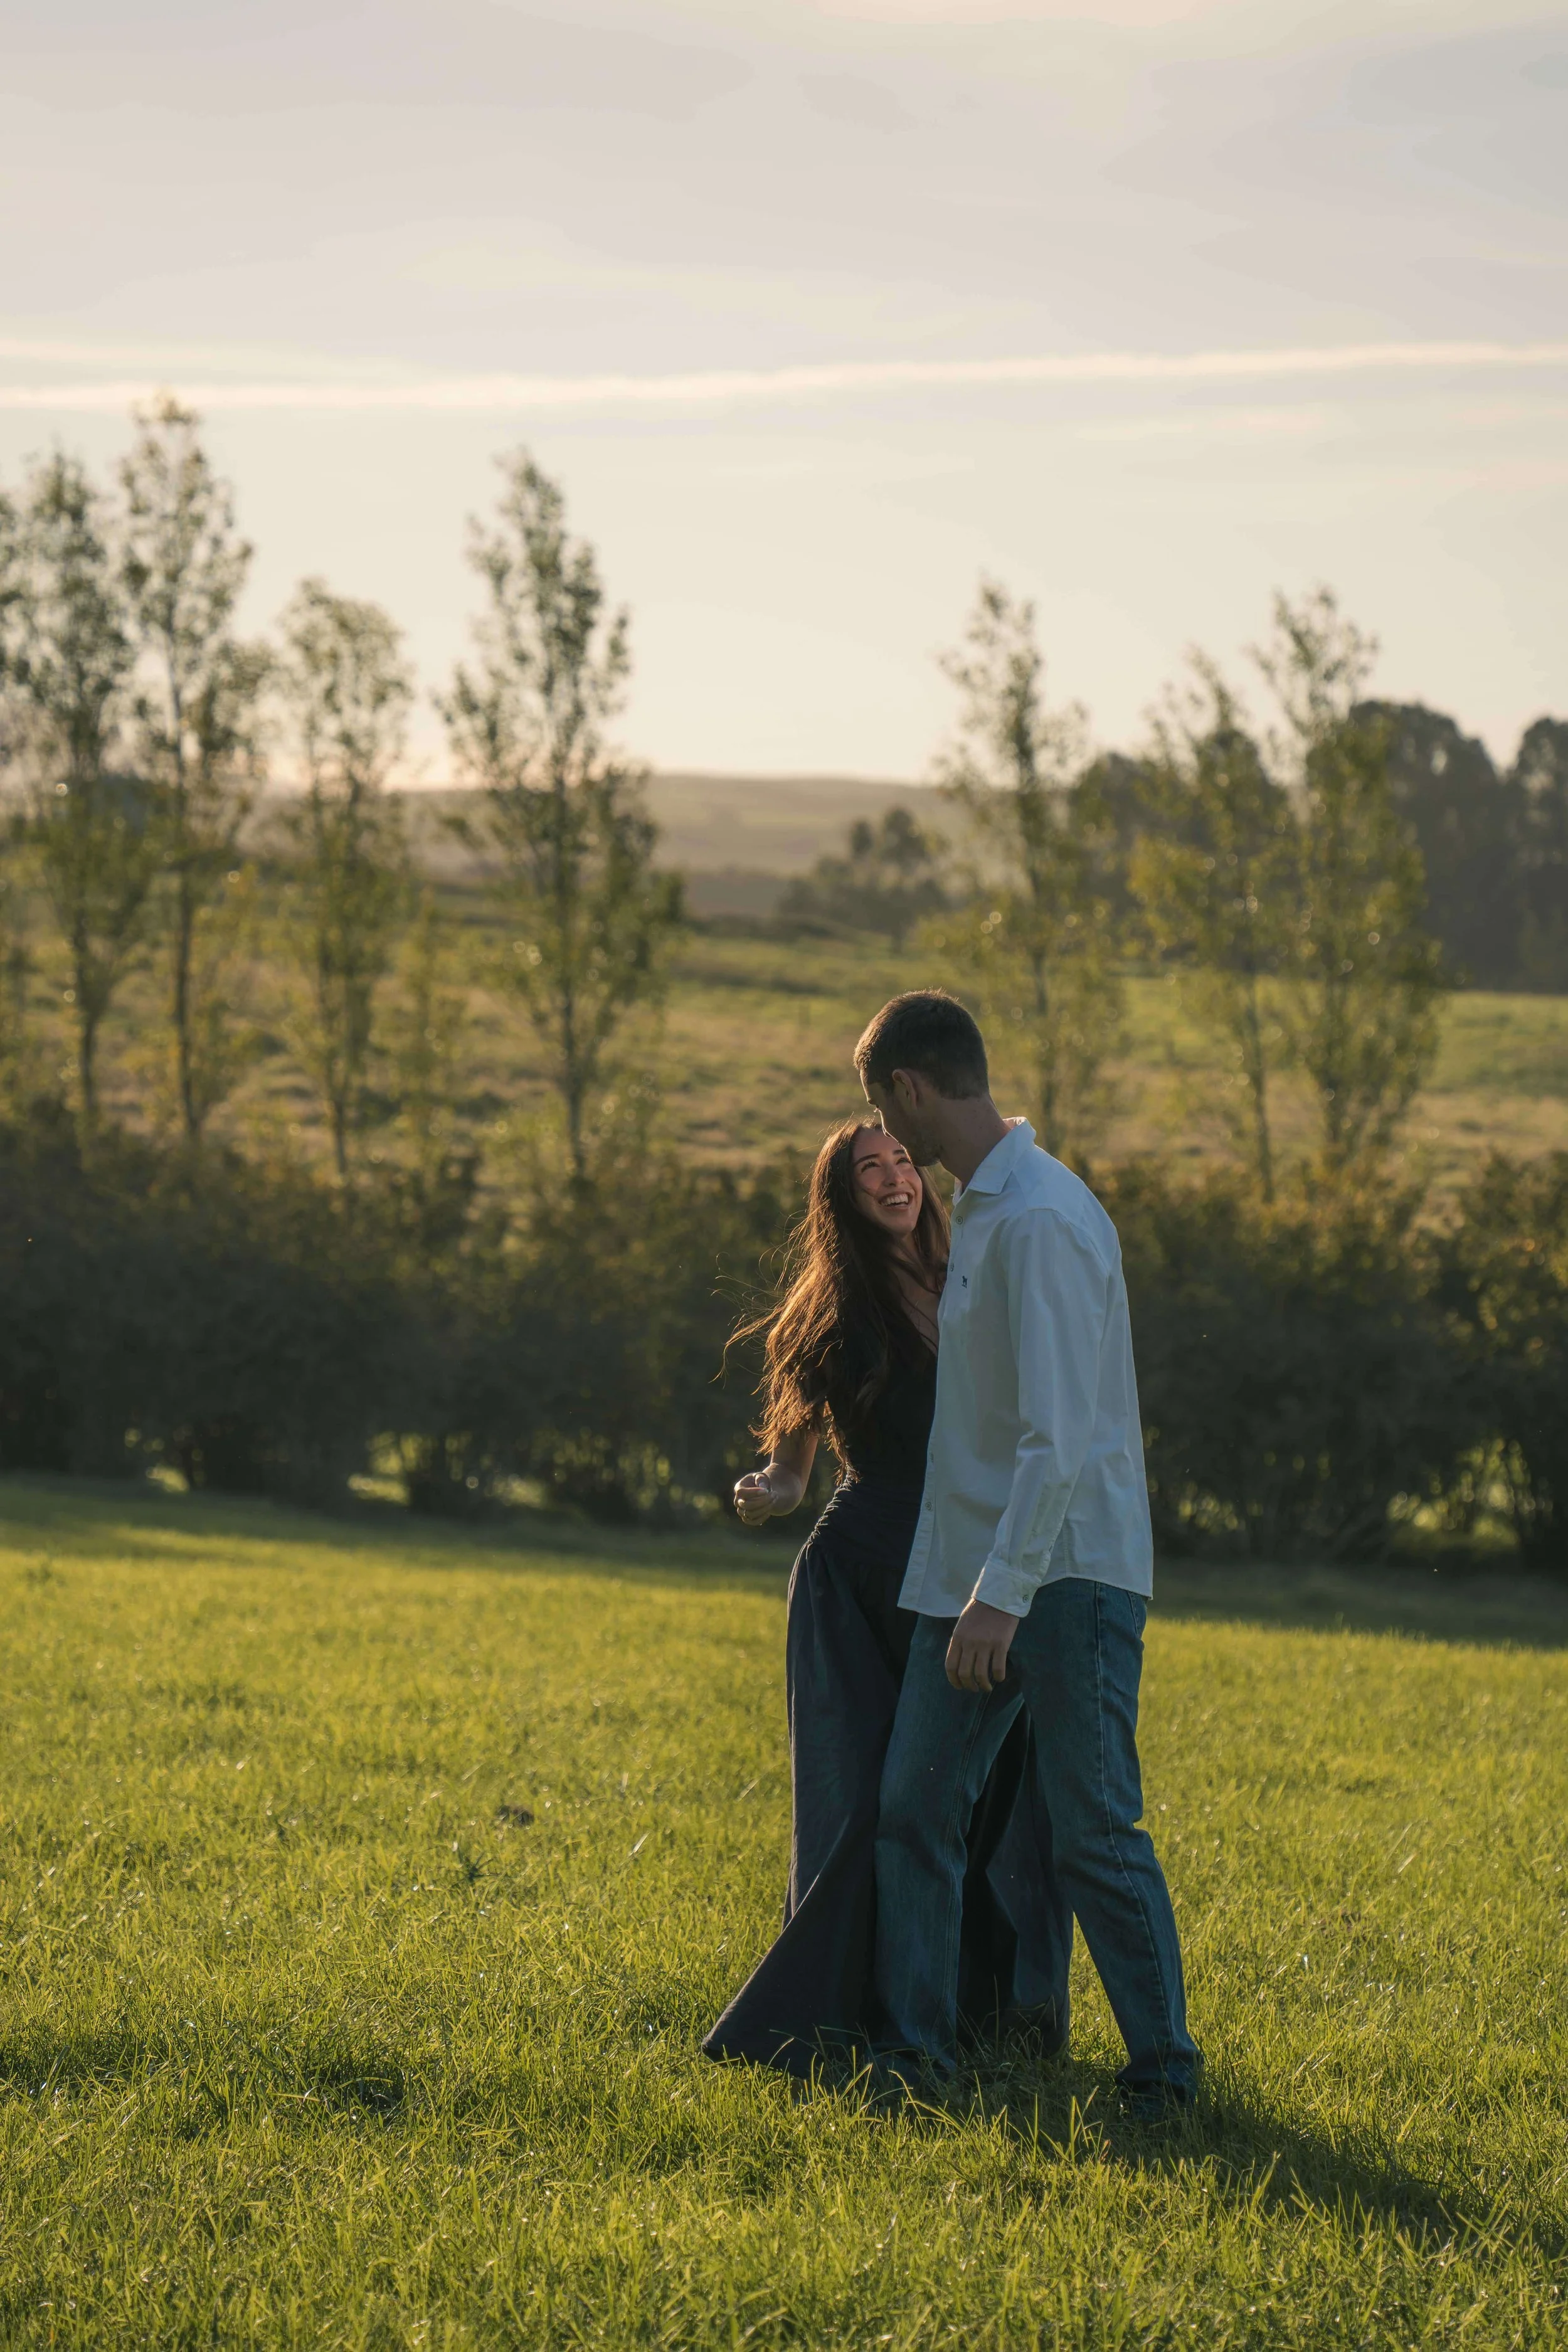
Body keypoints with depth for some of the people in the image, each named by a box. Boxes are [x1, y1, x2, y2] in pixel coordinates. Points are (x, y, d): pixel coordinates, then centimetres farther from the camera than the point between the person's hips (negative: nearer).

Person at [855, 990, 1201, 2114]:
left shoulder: (1043, 1219, -17)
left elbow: (1060, 1432, -22)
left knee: (1091, 1830, -6)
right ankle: (918, 2051, 10)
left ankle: (1164, 2064, 4)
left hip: (1068, 1570, -9)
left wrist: (1005, 1590, -26)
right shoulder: (975, 1209, 14)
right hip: (973, 1568, 9)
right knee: (917, 1806, 6)